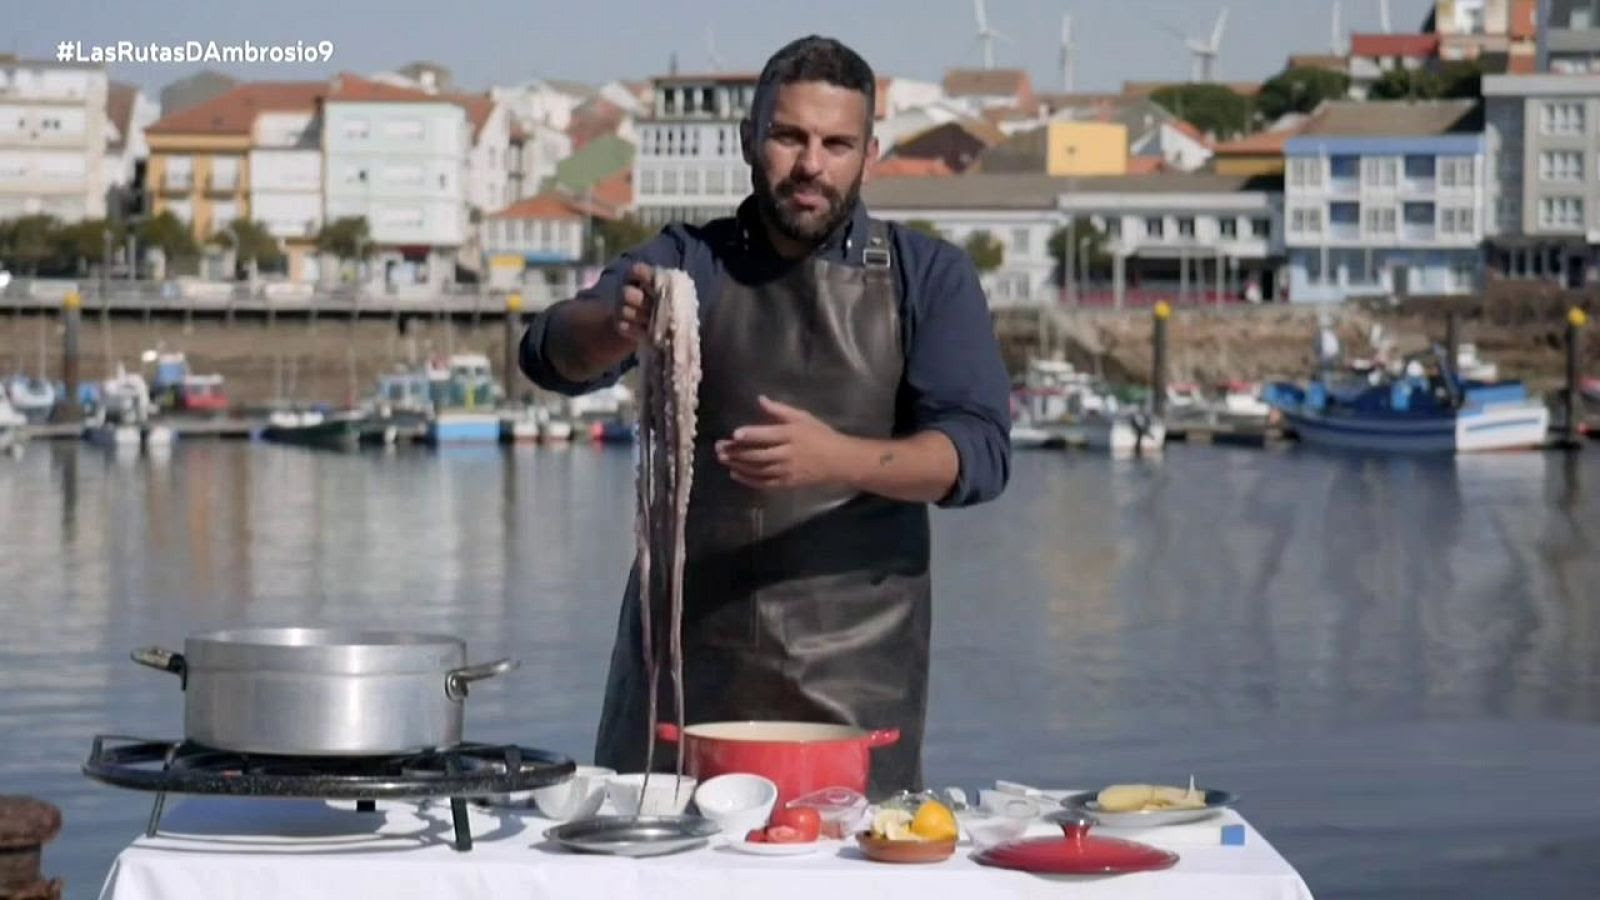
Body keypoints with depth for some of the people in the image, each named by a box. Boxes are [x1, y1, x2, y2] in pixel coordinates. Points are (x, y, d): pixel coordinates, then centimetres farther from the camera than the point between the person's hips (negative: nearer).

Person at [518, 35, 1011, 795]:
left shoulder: (927, 277, 4)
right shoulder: (686, 261, 6)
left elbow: (978, 453, -7)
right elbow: (555, 354, -10)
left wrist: (840, 459, -25)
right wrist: (617, 327, -33)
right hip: (684, 654, 1)